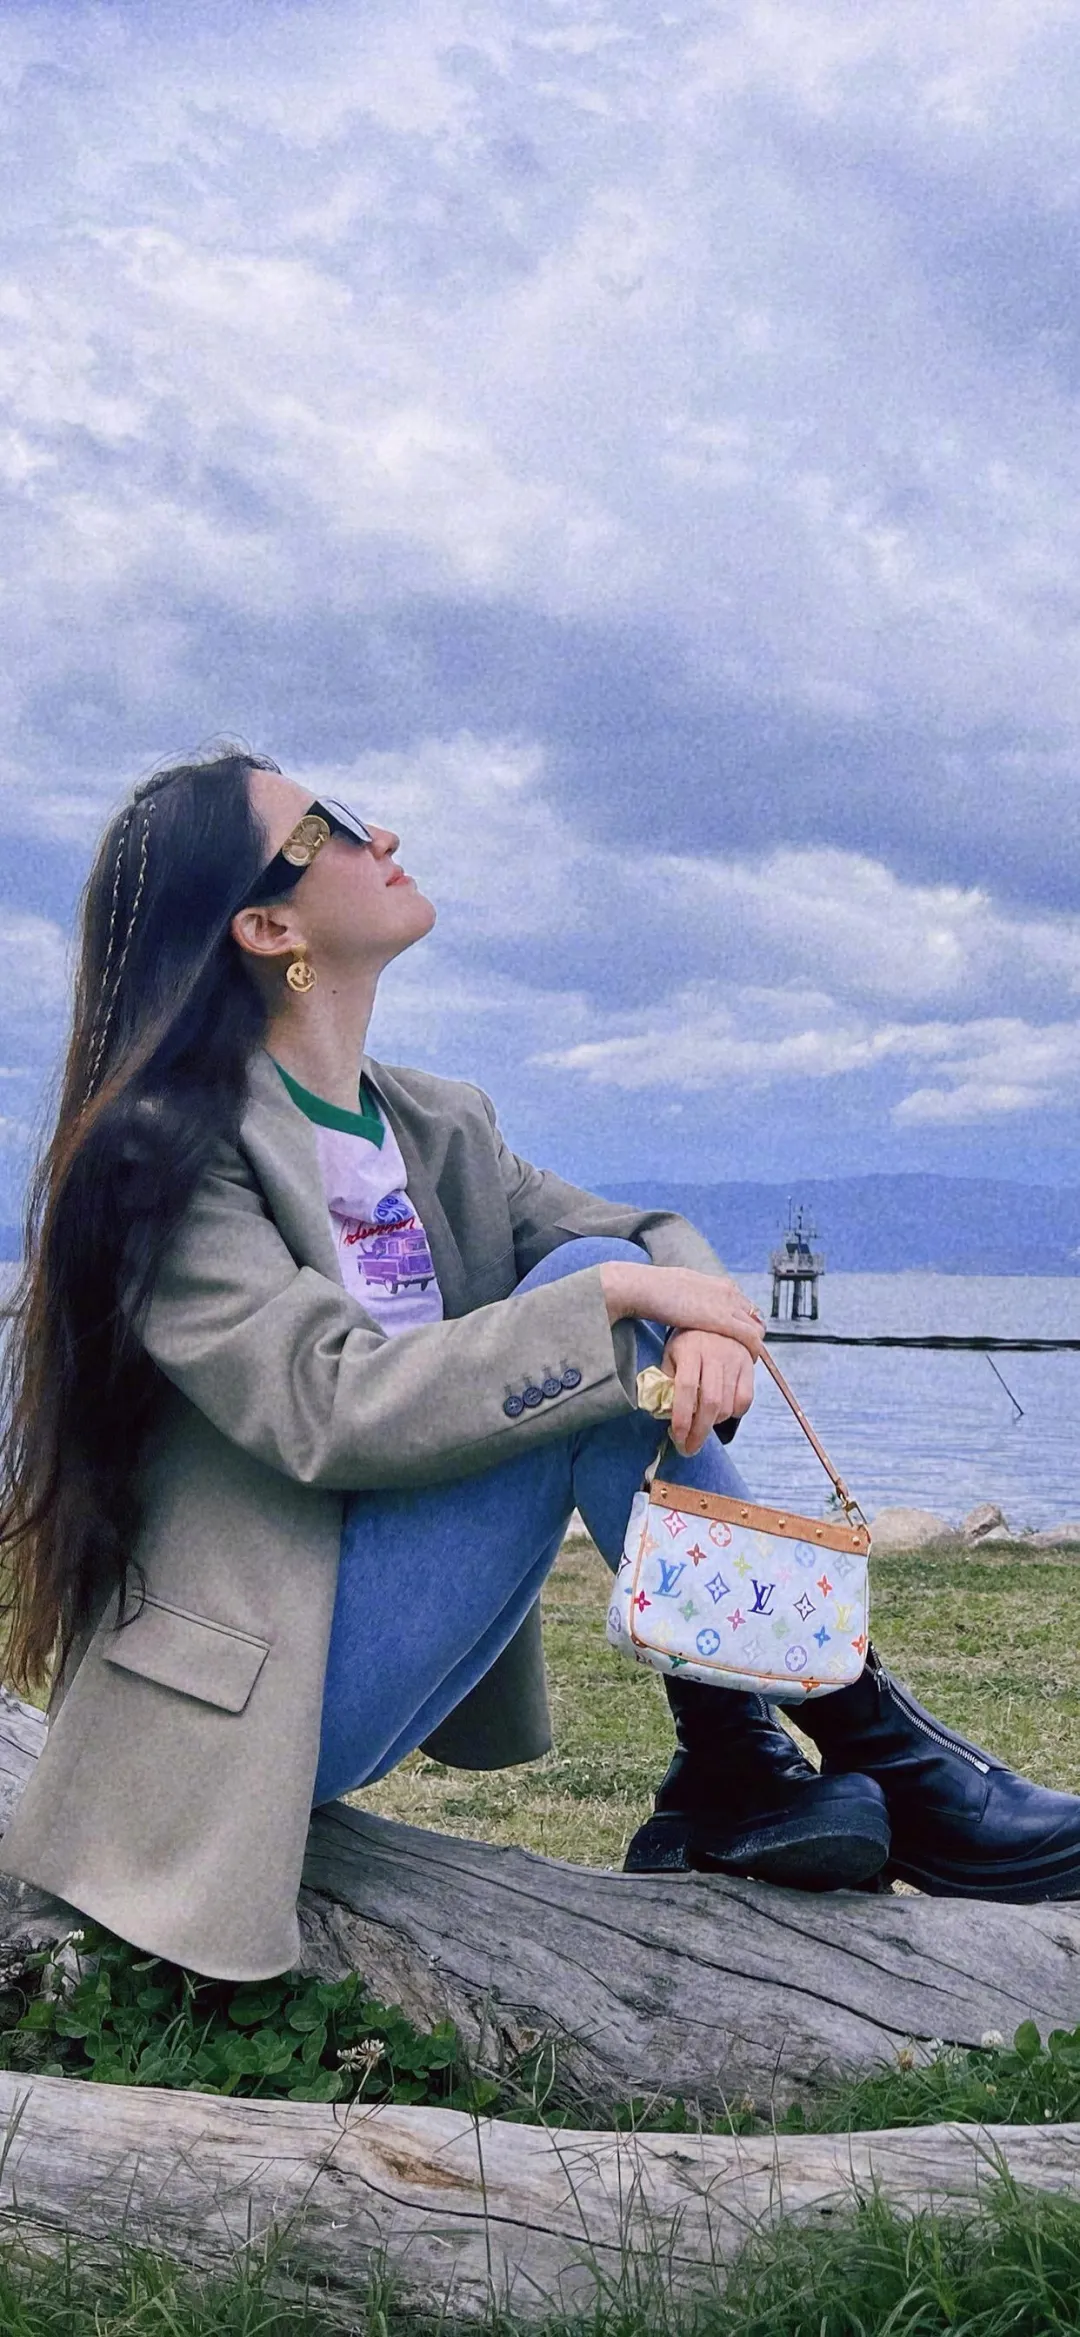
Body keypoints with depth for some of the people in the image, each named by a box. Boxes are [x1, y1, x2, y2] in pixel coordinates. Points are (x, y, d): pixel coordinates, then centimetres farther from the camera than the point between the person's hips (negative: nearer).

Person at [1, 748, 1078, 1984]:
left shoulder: (434, 1127, 11)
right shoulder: (168, 1149, -13)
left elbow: (646, 1234, 5)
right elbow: (327, 1408, -24)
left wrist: (699, 1319, -19)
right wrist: (611, 1299, -23)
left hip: (374, 1642, 8)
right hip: (250, 1689, -8)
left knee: (605, 1284, -7)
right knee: (585, 1291, -19)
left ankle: (736, 1777, -8)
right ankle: (874, 1750, -12)